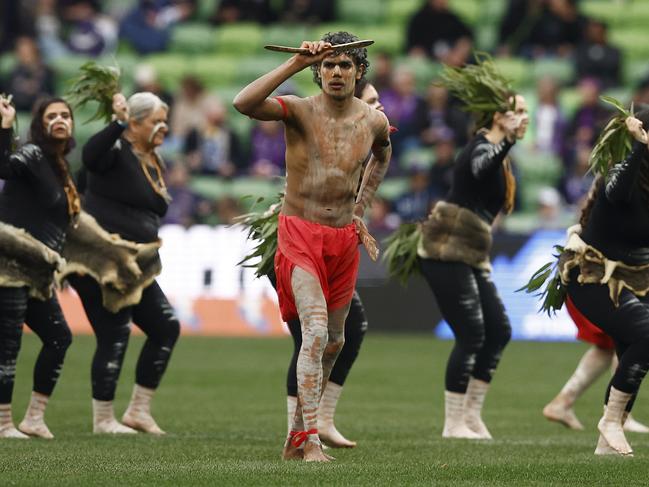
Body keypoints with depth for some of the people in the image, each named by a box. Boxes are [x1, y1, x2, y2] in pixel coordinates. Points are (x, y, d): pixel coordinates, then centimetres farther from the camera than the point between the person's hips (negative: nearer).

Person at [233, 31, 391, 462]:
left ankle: (298, 433, 32)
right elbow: (244, 104, -31)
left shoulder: (375, 122, 3)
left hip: (344, 239, 6)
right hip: (300, 235, -6)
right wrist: (296, 64, -32)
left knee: (333, 342, 15)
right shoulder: (299, 111, -11)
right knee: (316, 332, -22)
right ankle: (311, 441, -24)